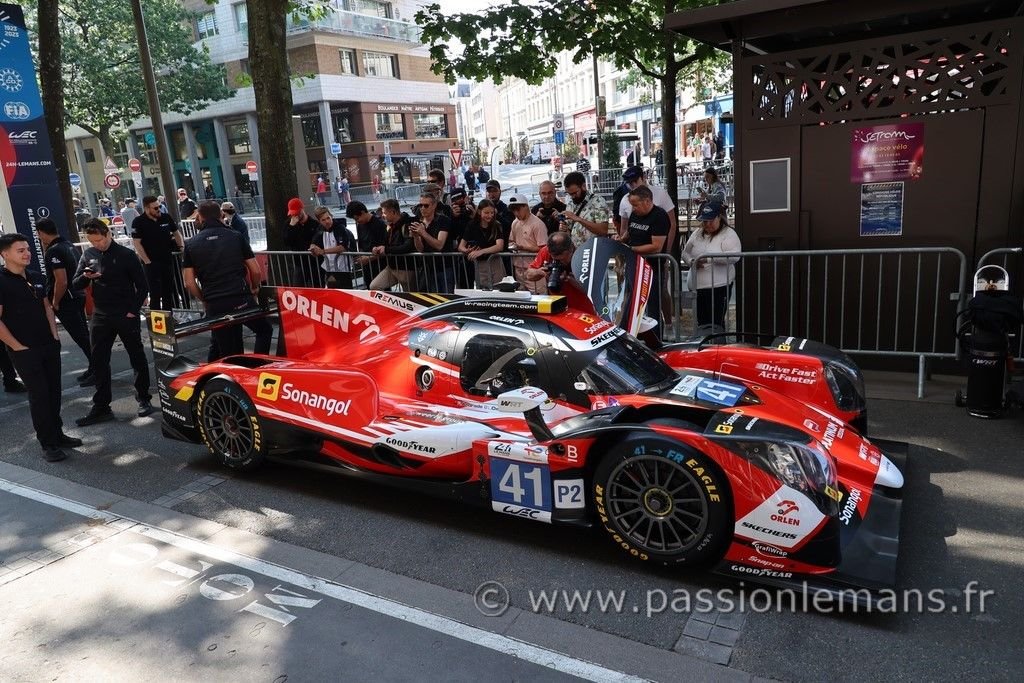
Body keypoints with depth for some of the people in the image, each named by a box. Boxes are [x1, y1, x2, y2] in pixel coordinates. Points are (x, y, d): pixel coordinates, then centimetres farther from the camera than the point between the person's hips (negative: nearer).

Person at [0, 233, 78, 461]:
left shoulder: (34, 278, 11)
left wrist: (54, 334, 10)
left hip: (49, 346, 7)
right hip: (25, 351, -7)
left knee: (54, 391, 11)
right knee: (39, 394, -3)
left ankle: (57, 434, 23)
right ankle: (47, 444, 5)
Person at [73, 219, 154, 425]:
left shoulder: (126, 255, -7)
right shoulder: (88, 255, 6)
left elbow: (142, 286, -5)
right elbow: (76, 285, 7)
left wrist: (134, 310, -10)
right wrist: (86, 277, -14)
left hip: (126, 316, -4)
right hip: (100, 317, 4)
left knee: (137, 358, 7)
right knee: (99, 362, 4)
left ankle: (144, 399, 20)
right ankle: (101, 408, 11)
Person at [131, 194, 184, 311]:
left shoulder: (166, 218, 4)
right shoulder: (138, 222, -9)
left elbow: (176, 233, 17)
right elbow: (136, 243, -10)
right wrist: (147, 262, -14)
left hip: (168, 261, 5)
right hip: (151, 263, -5)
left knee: (169, 292, 14)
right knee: (155, 294, -2)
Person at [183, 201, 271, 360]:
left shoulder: (191, 244, 8)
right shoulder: (235, 236, 6)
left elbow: (189, 282, 4)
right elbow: (256, 271, 5)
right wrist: (254, 288, 24)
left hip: (214, 306, 2)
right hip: (241, 300, -2)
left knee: (223, 350, 12)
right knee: (264, 330, 19)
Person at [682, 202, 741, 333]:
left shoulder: (728, 234, -4)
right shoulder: (697, 234, 14)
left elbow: (734, 256, -18)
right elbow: (685, 252, 18)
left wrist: (709, 259, -23)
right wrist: (691, 261, -5)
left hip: (718, 287, -6)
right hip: (697, 286, 6)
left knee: (716, 323, -5)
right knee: (701, 322, 12)